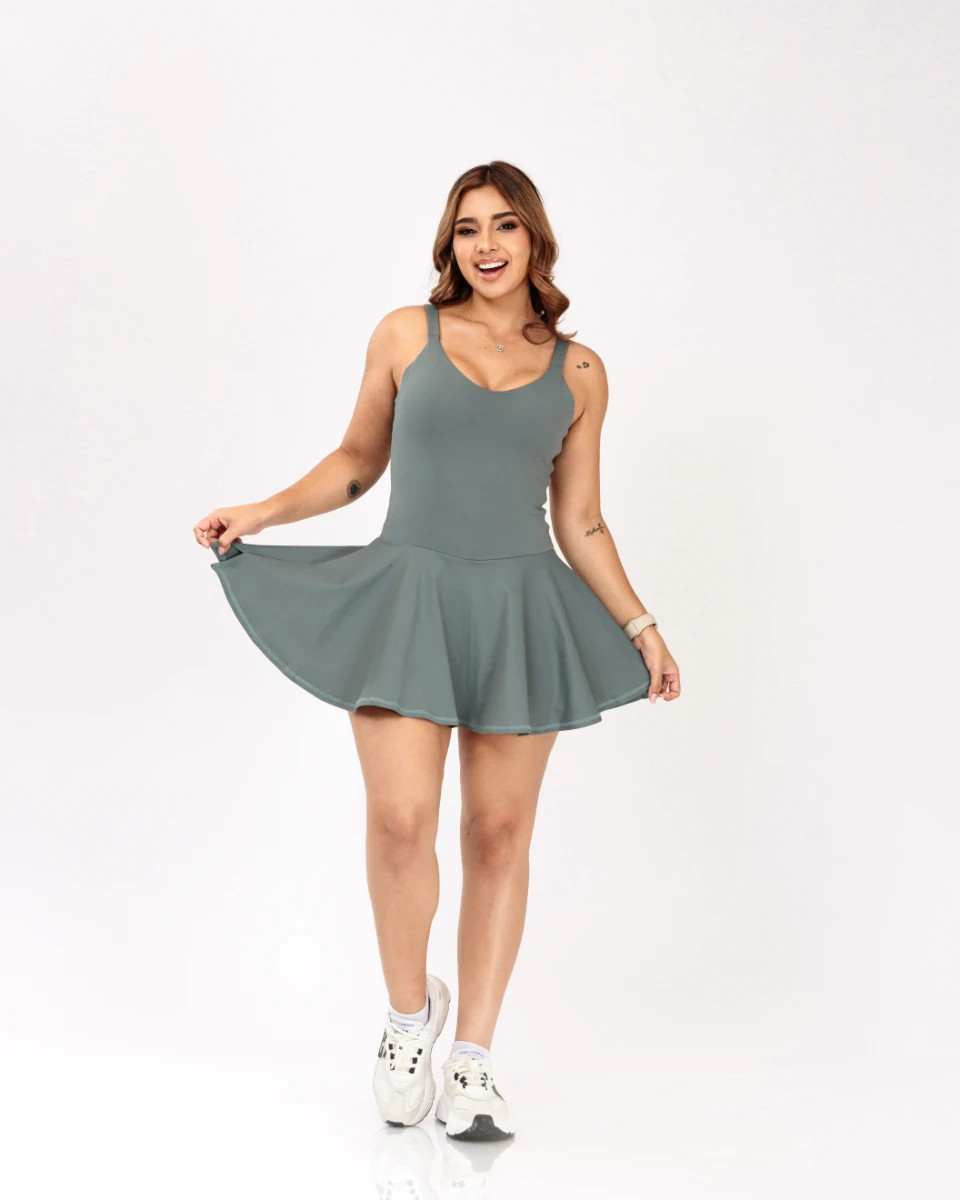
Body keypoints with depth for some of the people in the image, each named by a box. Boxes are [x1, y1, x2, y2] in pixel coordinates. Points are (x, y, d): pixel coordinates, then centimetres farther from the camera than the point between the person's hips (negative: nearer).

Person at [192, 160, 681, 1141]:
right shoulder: (406, 334, 5)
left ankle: (472, 1064, 14)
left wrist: (641, 628, 7)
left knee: (499, 831, 3)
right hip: (408, 596, -1)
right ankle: (409, 1007, 17)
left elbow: (580, 522, 11)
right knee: (400, 819, -12)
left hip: (520, 610, 1)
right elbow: (360, 459, 15)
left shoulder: (577, 372, 8)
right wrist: (264, 514, 4)